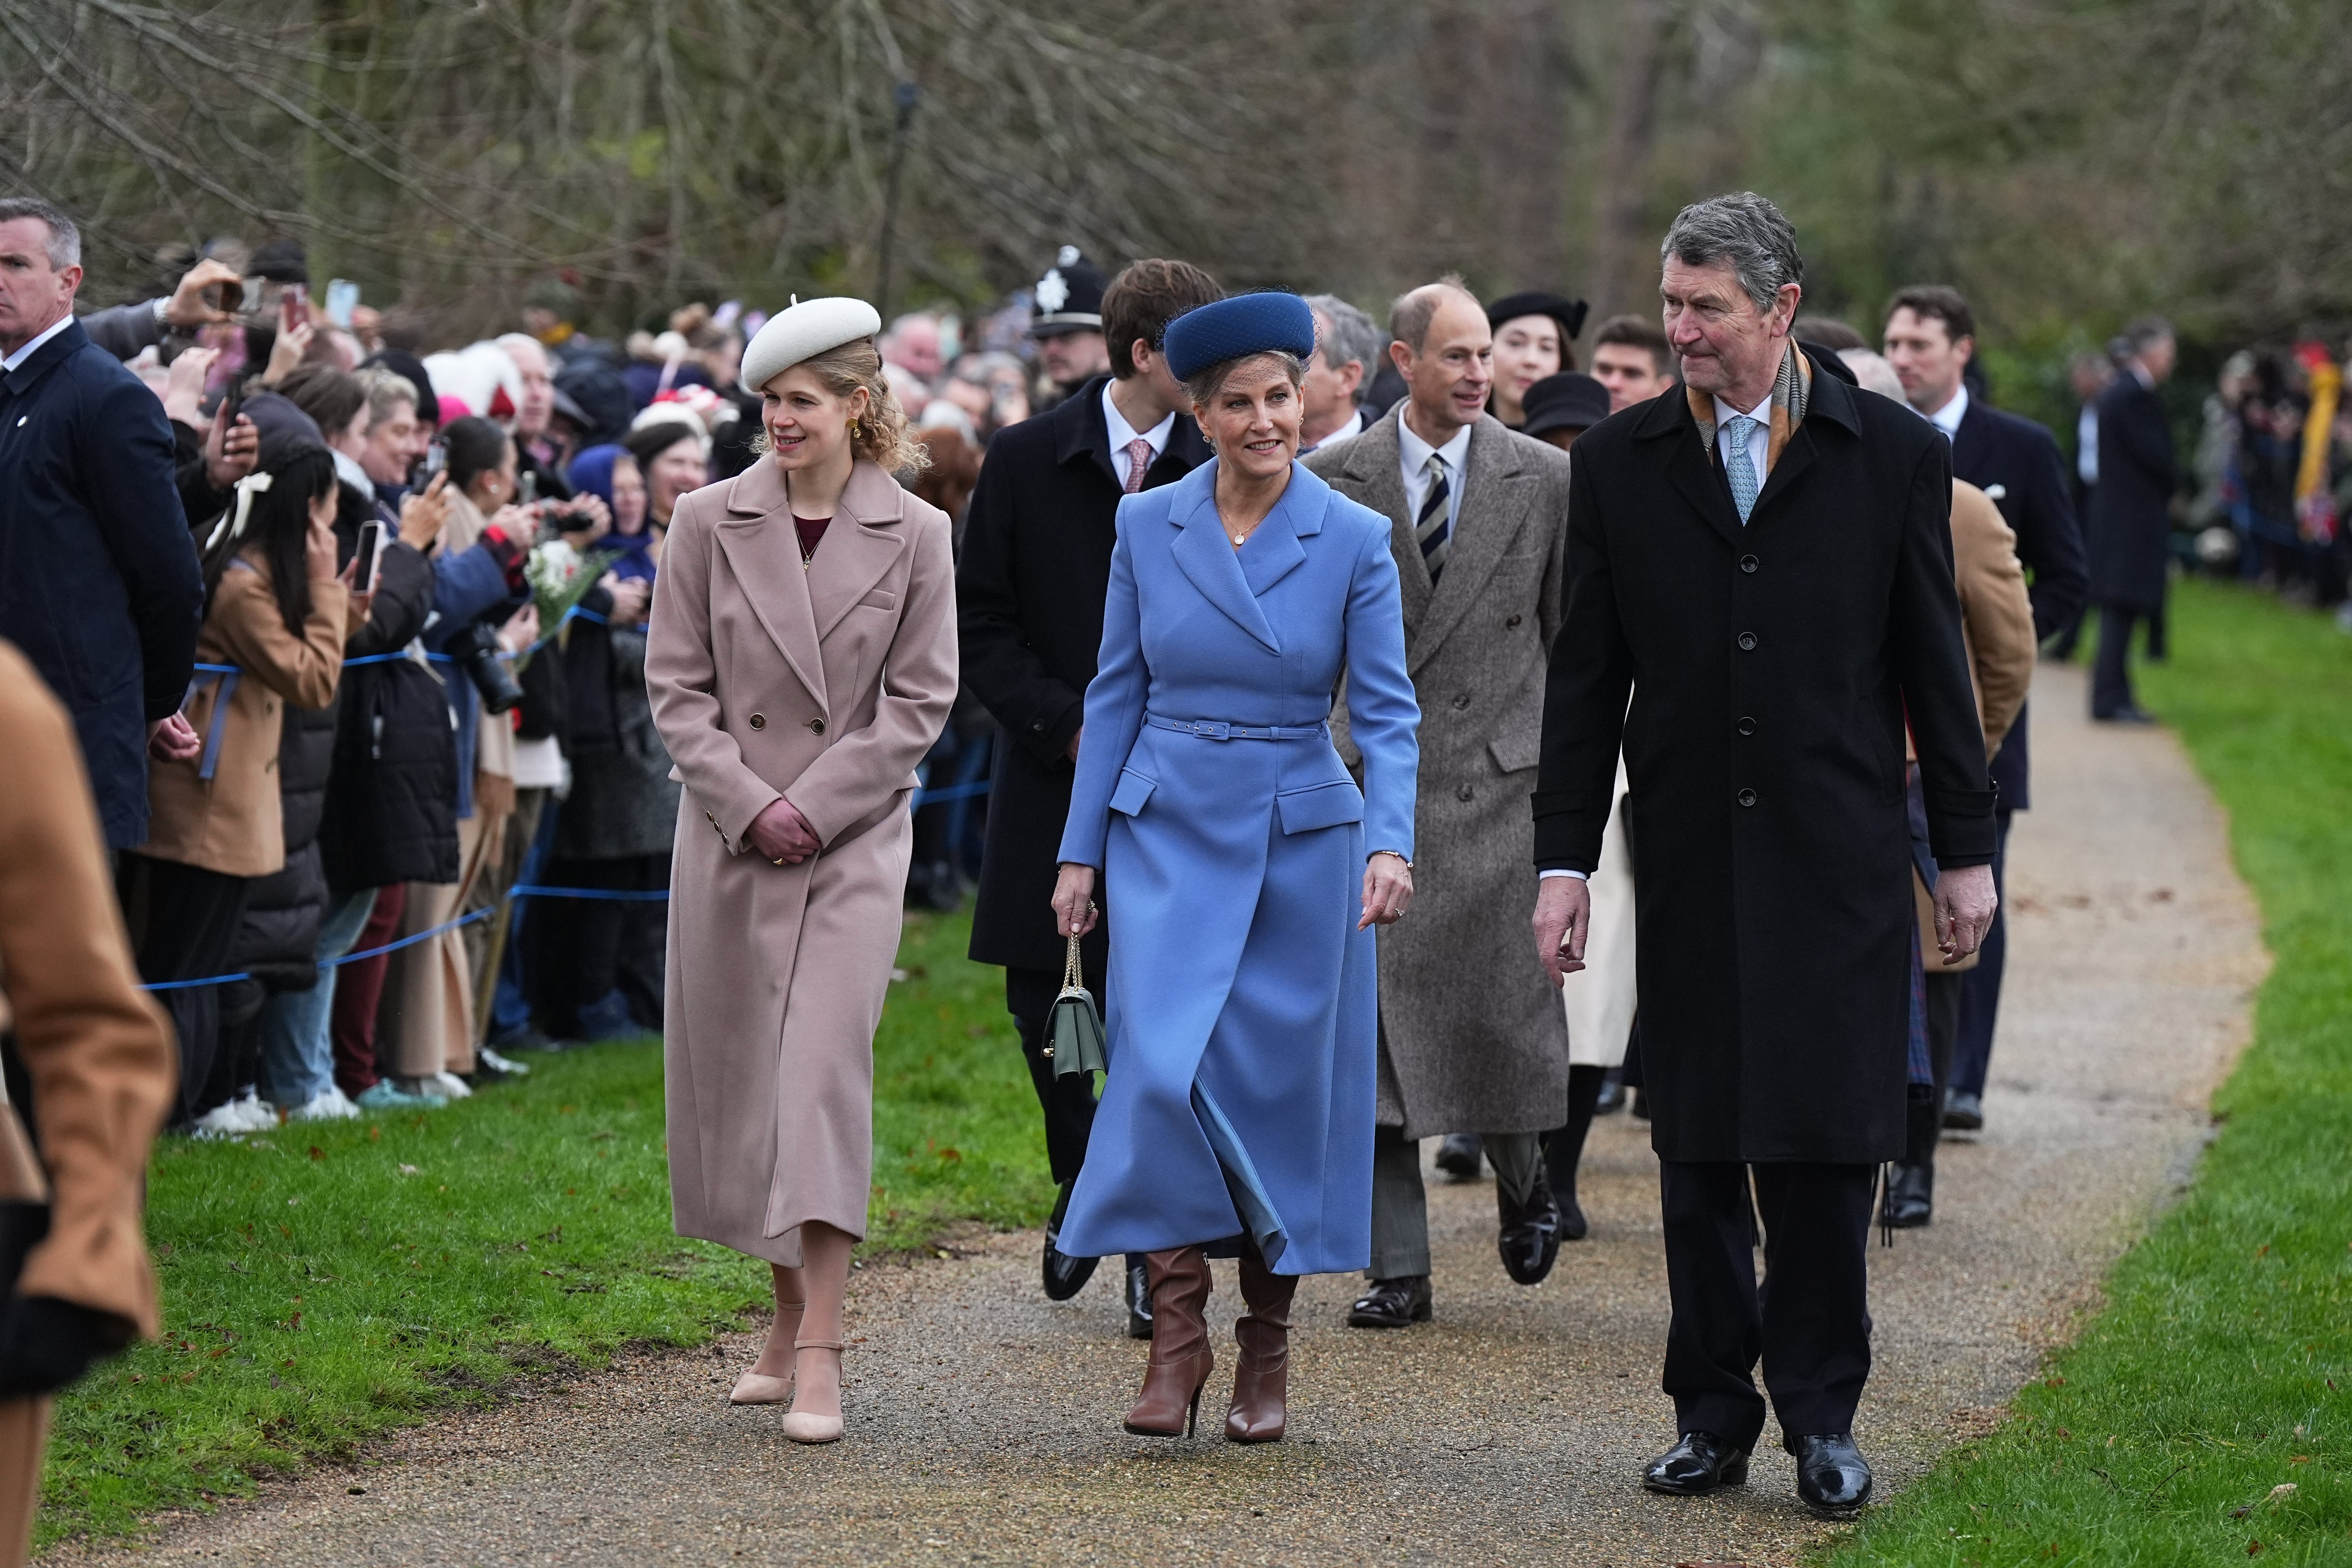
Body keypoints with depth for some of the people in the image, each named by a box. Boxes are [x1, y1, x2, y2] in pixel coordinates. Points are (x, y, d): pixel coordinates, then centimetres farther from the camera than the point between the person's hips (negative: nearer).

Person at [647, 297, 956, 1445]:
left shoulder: (914, 537, -1)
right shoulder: (710, 522, 2)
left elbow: (919, 701, -1)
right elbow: (676, 681, 2)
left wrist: (814, 806, -10)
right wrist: (747, 801, -9)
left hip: (854, 841, -3)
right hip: (727, 834, 3)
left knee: (826, 1069, -12)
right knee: (733, 1078, 7)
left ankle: (821, 1353, -14)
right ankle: (789, 1314, 23)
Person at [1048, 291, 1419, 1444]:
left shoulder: (1355, 540, -4)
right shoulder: (1146, 527, 1)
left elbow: (1386, 711, -6)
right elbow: (1116, 694, 7)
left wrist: (1390, 844, -20)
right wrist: (1079, 852, 4)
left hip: (1300, 844, -1)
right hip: (1167, 835, 1)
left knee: (1279, 1089, 4)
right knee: (1162, 1070, -15)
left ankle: (1266, 1352, 18)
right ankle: (1176, 1335, -6)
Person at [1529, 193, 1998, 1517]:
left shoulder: (1894, 454, 1)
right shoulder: (1622, 465, 5)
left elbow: (1936, 663, 4)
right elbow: (1586, 679, 7)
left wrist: (1966, 849, 4)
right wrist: (1565, 861, 3)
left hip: (1839, 861, -2)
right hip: (1687, 862, 2)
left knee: (1828, 1141, -2)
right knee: (1697, 1147, 6)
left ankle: (1822, 1416, 9)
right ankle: (1715, 1411, 15)